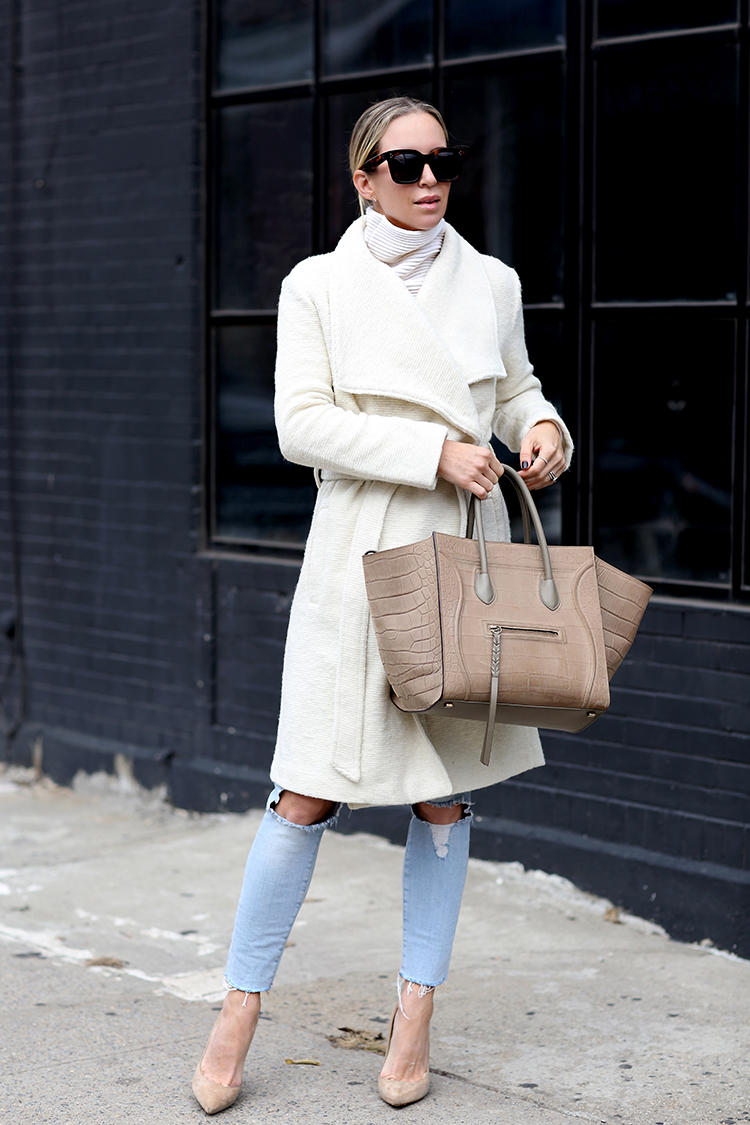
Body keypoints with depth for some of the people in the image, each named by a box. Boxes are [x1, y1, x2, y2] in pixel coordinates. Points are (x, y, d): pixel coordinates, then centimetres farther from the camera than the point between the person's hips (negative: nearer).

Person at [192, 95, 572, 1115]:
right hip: (358, 553, -3)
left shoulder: (491, 283, 8)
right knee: (307, 795, -4)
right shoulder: (318, 286, 0)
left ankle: (416, 1012, 18)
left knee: (445, 793, 7)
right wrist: (432, 450, -17)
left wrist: (543, 427, -3)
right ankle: (241, 1010, 9)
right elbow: (302, 424, -8)